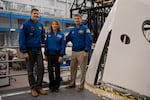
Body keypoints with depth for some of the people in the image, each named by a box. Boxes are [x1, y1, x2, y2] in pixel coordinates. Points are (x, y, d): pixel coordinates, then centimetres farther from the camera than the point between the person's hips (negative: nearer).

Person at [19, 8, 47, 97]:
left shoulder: (40, 25, 7)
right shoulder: (25, 24, -9)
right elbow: (22, 39, -11)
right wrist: (24, 52, -15)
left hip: (38, 50, 5)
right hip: (29, 51, -4)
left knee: (41, 68, 3)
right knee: (30, 70, 6)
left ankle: (39, 86, 15)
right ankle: (33, 88, 17)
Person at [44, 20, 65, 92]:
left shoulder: (61, 35, -1)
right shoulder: (49, 34, 7)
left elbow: (63, 45, -5)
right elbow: (46, 44, 8)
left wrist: (61, 55, -12)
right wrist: (46, 54, 3)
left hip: (57, 54, -2)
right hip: (50, 54, 3)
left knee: (57, 70, 6)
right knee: (50, 70, 7)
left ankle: (56, 86, 19)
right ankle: (51, 85, 21)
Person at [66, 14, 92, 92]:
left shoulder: (85, 28, -4)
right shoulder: (72, 30, 14)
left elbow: (89, 40, -12)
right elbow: (67, 39, 14)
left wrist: (86, 51, -18)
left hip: (82, 52, -6)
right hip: (74, 52, 6)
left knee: (83, 69, 1)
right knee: (73, 68, 13)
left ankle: (81, 86, 11)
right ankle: (72, 83, 27)